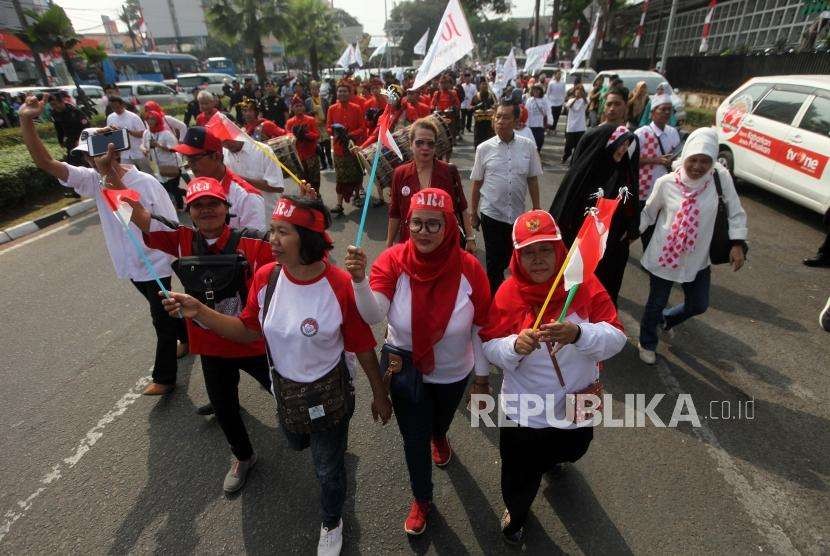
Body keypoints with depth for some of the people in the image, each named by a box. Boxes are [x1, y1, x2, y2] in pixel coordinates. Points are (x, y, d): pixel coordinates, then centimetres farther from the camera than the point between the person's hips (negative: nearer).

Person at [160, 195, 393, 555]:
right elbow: (249, 331, -3)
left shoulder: (341, 286, -30)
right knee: (295, 443, 34)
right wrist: (200, 312, -16)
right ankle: (333, 441, 71)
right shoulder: (265, 278, -16)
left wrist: (379, 394, -6)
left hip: (328, 394, -4)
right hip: (284, 390, 5)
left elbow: (363, 347, -18)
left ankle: (332, 523, 53)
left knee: (328, 468, 18)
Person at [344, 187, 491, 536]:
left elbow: (481, 329, -12)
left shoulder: (468, 268, -23)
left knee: (440, 421, 32)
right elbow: (373, 316, -33)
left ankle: (439, 437, 73)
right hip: (406, 371, -1)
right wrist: (359, 280, -51)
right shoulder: (393, 260, -23)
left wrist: (483, 377, -4)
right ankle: (421, 499, 49)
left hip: (453, 372, 1)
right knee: (414, 438, 16)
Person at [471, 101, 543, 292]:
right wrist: (474, 213, 6)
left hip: (518, 214, 2)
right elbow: (477, 183, 2)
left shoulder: (528, 146, -1)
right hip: (491, 213, -2)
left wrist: (536, 210, 5)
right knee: (494, 261, 6)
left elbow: (533, 180, 5)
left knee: (508, 259, 17)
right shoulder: (484, 148, -4)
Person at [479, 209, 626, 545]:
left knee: (568, 453, 33)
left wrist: (579, 334, -39)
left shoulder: (584, 285, -15)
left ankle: (550, 458, 71)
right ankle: (515, 513, 52)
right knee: (519, 476, 16)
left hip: (577, 407, 2)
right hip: (524, 411, -2)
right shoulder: (508, 293, -16)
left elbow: (616, 340, -19)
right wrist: (515, 345, -35)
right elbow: (490, 349, -13)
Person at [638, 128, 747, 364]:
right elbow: (648, 213, 1)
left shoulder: (721, 178, -10)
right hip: (664, 256, -2)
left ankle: (666, 319, 49)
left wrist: (738, 244, -9)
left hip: (698, 258, 3)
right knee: (657, 303, 12)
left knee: (698, 305, 17)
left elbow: (736, 213, -2)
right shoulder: (666, 182, -13)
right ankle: (647, 343, 37)